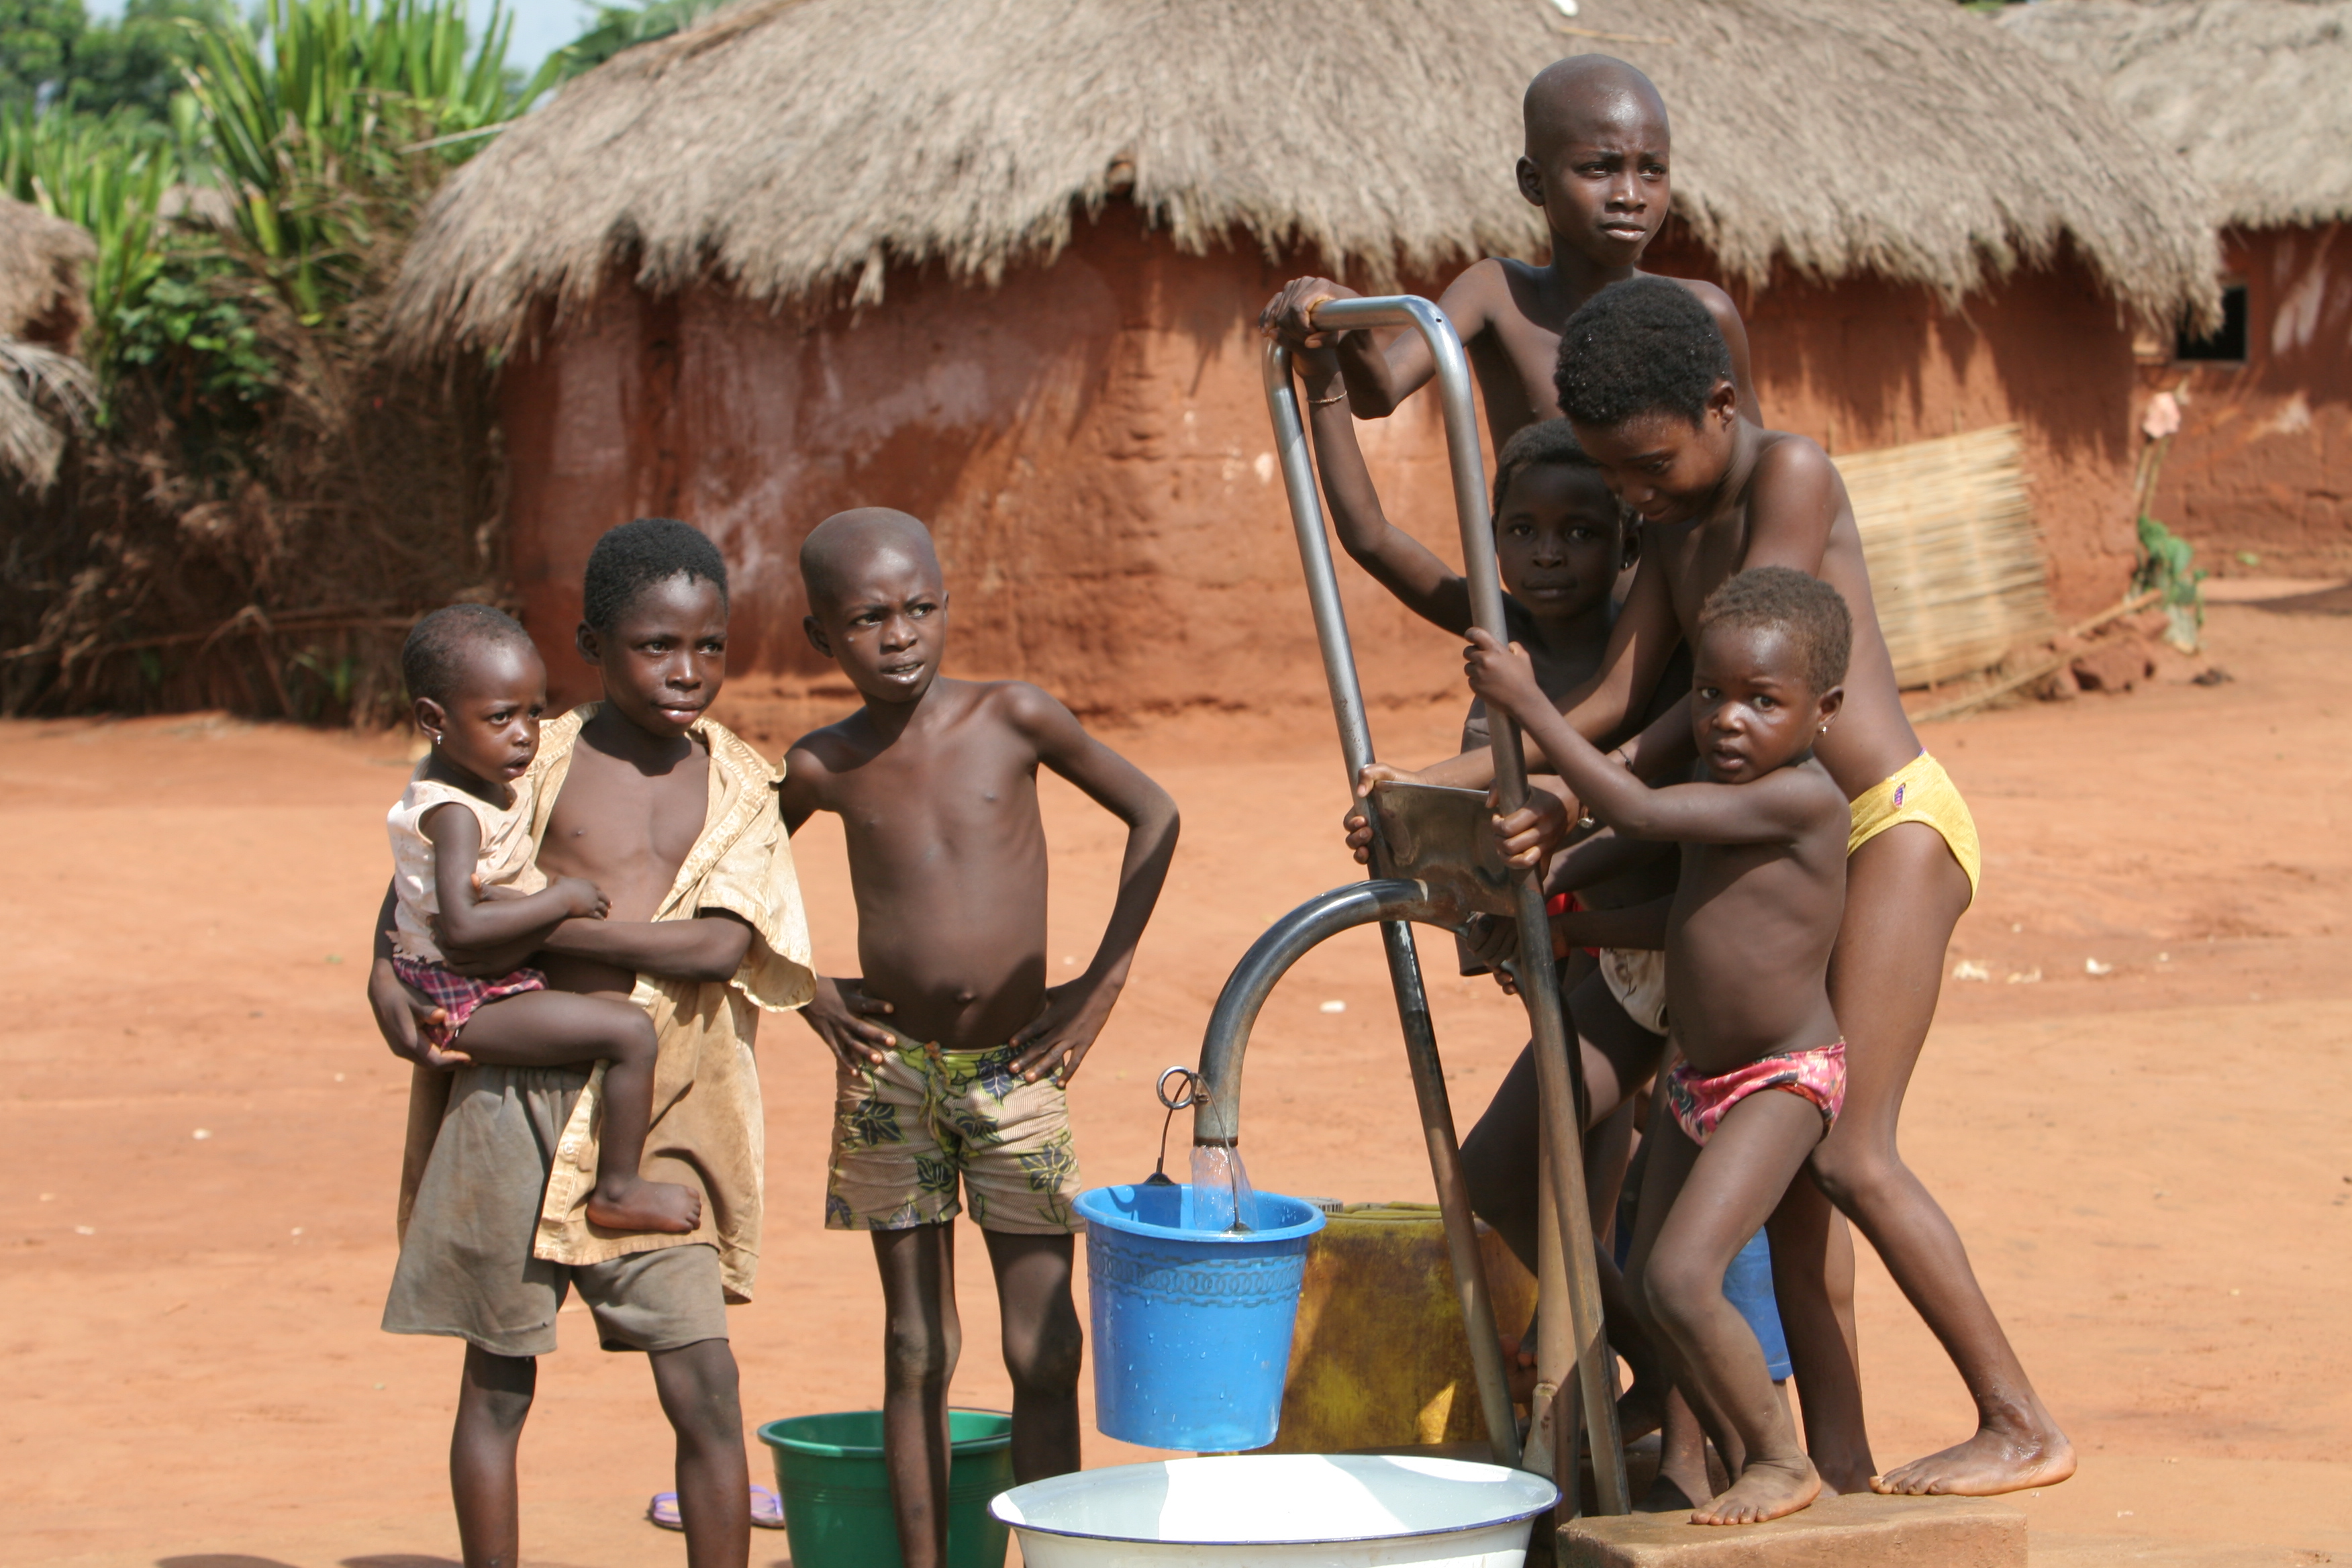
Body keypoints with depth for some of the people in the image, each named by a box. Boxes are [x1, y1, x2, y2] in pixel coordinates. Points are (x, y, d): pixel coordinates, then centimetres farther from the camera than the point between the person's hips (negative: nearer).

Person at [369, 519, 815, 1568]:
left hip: (656, 1123, 1)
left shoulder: (736, 786, 5)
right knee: (499, 1382, 7)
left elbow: (721, 944, -10)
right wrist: (389, 971, -4)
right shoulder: (537, 760, 0)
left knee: (706, 1388, -3)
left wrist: (538, 925, -14)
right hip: (518, 1097, -1)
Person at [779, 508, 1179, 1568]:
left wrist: (1105, 977, 0)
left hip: (1017, 1071, -1)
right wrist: (805, 990, 6)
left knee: (1043, 1349, -1)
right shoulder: (823, 767, -1)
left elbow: (1153, 814, 4)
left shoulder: (1014, 720, -6)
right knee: (915, 1350, 6)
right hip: (889, 1073, 1)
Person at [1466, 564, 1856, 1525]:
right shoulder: (1720, 790, 6)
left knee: (1682, 1277, -19)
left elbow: (1637, 813, -28)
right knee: (1647, 1286, 12)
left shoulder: (1802, 798, -22)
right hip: (1697, 1079, 10)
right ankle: (1741, 1460, 27)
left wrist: (1528, 703, -26)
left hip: (1781, 1079, -10)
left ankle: (1784, 1461, -2)